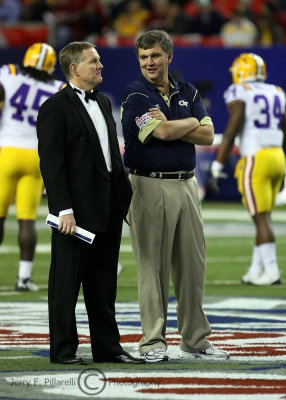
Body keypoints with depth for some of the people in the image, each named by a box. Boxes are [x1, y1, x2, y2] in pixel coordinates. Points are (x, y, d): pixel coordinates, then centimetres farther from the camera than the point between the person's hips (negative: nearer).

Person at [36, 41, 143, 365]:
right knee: (66, 282, 0)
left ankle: (107, 347, 19)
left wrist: (127, 195, 14)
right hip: (76, 212, -8)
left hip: (108, 210, 8)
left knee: (103, 283, 13)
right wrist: (64, 209, -20)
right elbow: (51, 164, -14)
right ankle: (63, 349, 6)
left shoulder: (103, 103, 15)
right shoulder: (55, 108, -10)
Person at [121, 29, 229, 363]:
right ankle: (153, 343, 1)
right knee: (152, 266, -3)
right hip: (150, 186, -5)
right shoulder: (136, 95, -4)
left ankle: (195, 341, 15)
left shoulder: (188, 93, 13)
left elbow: (207, 135, 2)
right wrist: (192, 122, 0)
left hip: (186, 185, 5)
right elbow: (163, 133, -17)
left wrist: (169, 126, -9)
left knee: (193, 265, 7)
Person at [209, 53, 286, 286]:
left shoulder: (239, 94, -5)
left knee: (261, 218, -6)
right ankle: (256, 270, 15)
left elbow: (231, 132, -13)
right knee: (263, 217, 13)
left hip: (255, 159, -7)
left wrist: (216, 168, -11)